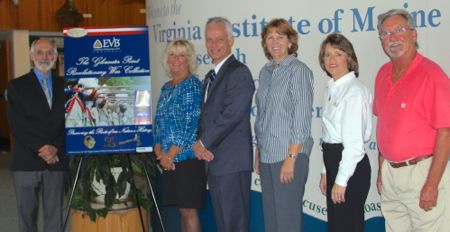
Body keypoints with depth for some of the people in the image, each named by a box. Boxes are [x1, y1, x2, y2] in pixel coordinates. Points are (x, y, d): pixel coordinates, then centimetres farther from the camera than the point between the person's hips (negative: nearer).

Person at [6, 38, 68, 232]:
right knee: (27, 213, 5)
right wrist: (41, 148, -13)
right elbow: (16, 123, -5)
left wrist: (56, 149, -8)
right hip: (26, 161, -1)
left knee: (54, 214, 4)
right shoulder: (17, 86, 5)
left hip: (57, 160, 2)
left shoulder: (64, 86, 12)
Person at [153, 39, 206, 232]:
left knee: (188, 209, -4)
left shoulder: (192, 84, -8)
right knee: (182, 208, 12)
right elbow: (159, 122, 16)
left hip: (187, 156, -7)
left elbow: (191, 124, -15)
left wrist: (171, 154, -13)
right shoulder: (166, 87, 16)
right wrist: (159, 151, 1)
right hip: (168, 158, 7)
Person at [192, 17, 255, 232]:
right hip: (213, 160, 9)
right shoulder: (211, 76, 19)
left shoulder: (239, 73, -10)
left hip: (232, 161, -9)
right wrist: (201, 144, -1)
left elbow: (230, 115, -19)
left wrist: (203, 143, -10)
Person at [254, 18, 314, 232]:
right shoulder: (265, 72, 13)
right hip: (267, 156, 7)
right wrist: (258, 152, 14)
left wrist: (291, 158, -17)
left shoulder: (298, 70, -7)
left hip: (289, 154, -7)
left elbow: (302, 117, -13)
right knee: (270, 215, 11)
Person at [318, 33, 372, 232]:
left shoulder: (354, 90, -14)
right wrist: (326, 172, 14)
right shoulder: (331, 90, 11)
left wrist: (341, 180, -18)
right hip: (333, 161, 8)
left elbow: (355, 141, -18)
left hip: (350, 166, -8)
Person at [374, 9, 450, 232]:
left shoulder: (431, 74, -14)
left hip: (421, 172, -7)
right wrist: (382, 169, 13)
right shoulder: (383, 73, 8)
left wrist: (432, 184, -17)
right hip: (390, 172, 7)